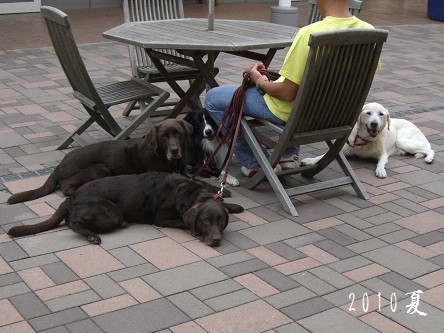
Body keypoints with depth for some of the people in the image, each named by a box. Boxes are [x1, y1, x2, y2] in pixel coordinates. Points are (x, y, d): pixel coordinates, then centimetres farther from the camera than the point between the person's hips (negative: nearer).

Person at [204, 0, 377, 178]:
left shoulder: (309, 34, -32)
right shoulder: (367, 30, -12)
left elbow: (287, 94, -25)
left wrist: (260, 81, -4)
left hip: (291, 111, -7)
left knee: (213, 98, 9)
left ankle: (256, 163, 11)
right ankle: (289, 154, 29)